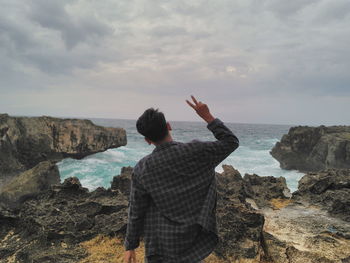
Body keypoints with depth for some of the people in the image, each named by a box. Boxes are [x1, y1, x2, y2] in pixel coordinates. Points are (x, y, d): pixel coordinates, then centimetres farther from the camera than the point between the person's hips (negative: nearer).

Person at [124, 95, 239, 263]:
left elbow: (136, 212, -7)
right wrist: (207, 116, -4)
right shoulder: (195, 151, -17)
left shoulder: (141, 169, -16)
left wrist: (130, 246, 7)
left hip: (160, 243, -1)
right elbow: (231, 143, -3)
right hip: (193, 241, 2)